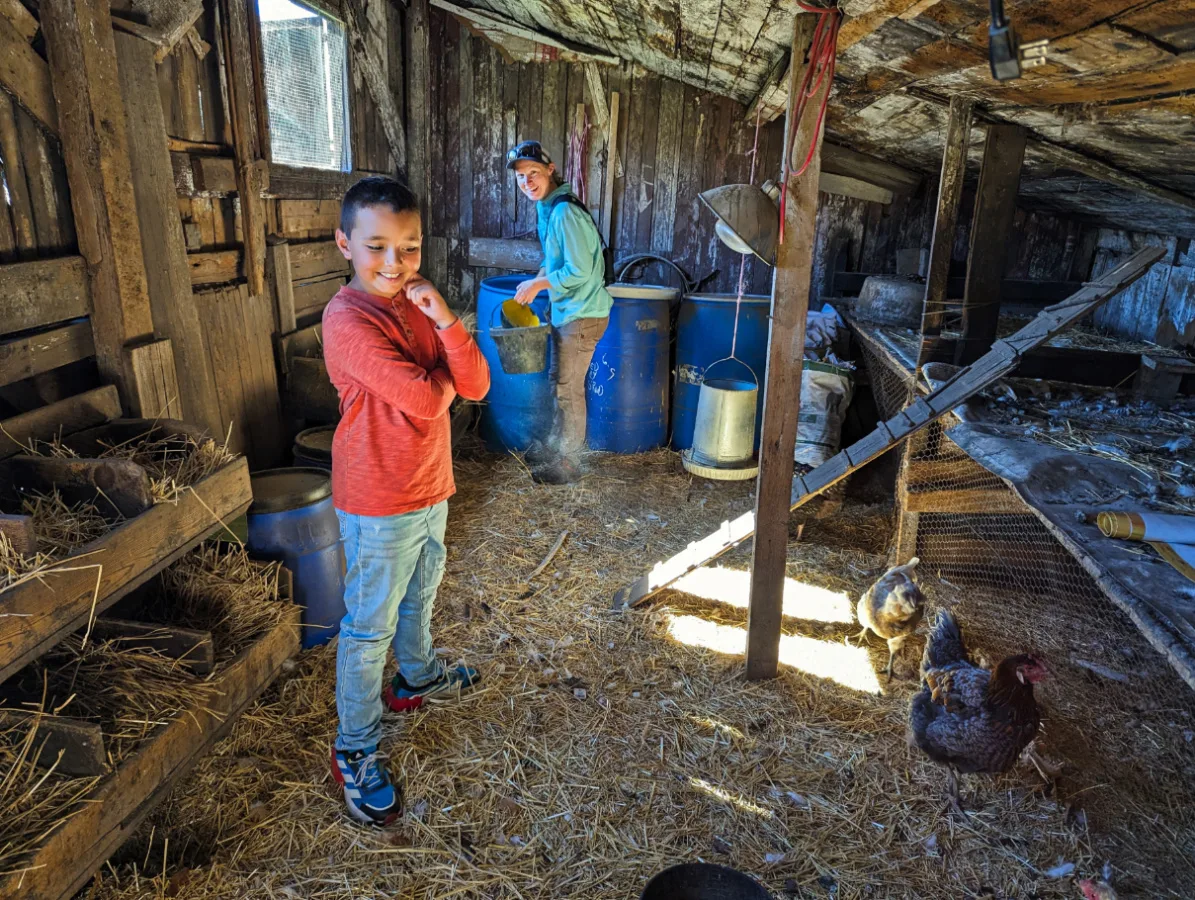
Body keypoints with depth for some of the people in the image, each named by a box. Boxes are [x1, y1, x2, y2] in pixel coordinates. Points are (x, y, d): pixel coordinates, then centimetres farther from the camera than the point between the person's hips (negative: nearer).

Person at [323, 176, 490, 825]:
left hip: (430, 488, 8)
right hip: (379, 504, -8)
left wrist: (445, 321, -19)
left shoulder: (418, 306, 3)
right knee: (369, 628, 7)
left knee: (418, 596, 28)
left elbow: (476, 387, -6)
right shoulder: (347, 319, -22)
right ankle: (354, 751, 24)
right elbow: (424, 400, -28)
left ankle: (417, 677, 53)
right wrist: (445, 371, -7)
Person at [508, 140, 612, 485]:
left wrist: (537, 284, -15)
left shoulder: (564, 212, -21)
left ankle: (567, 463, 13)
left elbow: (579, 270, -25)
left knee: (568, 389, 0)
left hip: (581, 314, -10)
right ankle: (555, 444, 37)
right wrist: (538, 279, 10)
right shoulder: (548, 207, 9)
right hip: (565, 311, 10)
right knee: (559, 380, 20)